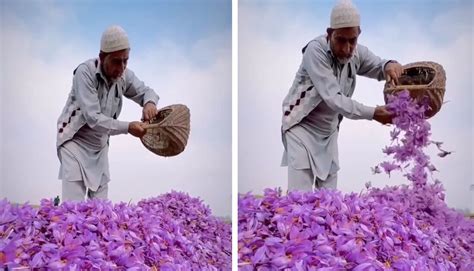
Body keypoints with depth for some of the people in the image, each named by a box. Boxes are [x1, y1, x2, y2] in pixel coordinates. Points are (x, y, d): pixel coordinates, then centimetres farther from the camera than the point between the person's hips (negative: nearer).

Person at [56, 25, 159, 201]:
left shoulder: (125, 75, -8)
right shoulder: (85, 72, -24)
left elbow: (146, 91, 5)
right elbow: (93, 118, -29)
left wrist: (149, 103, -20)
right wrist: (127, 128, -37)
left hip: (100, 146, 6)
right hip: (76, 141, -6)